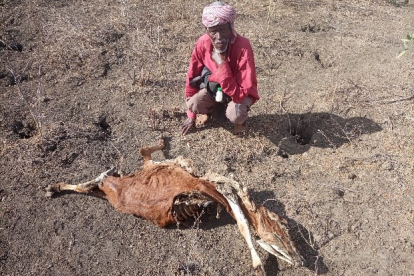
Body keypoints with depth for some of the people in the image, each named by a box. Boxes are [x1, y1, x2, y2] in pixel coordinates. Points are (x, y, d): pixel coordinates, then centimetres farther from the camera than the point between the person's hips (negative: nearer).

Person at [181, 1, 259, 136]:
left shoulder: (243, 47, -34)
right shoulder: (202, 43, -21)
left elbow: (241, 94, -35)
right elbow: (192, 77, -8)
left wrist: (222, 65, -42)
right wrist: (191, 116, -3)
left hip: (240, 92, -4)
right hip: (215, 87, 4)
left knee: (234, 115, -35)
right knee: (193, 105, -23)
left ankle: (241, 115, 3)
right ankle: (212, 106, 12)